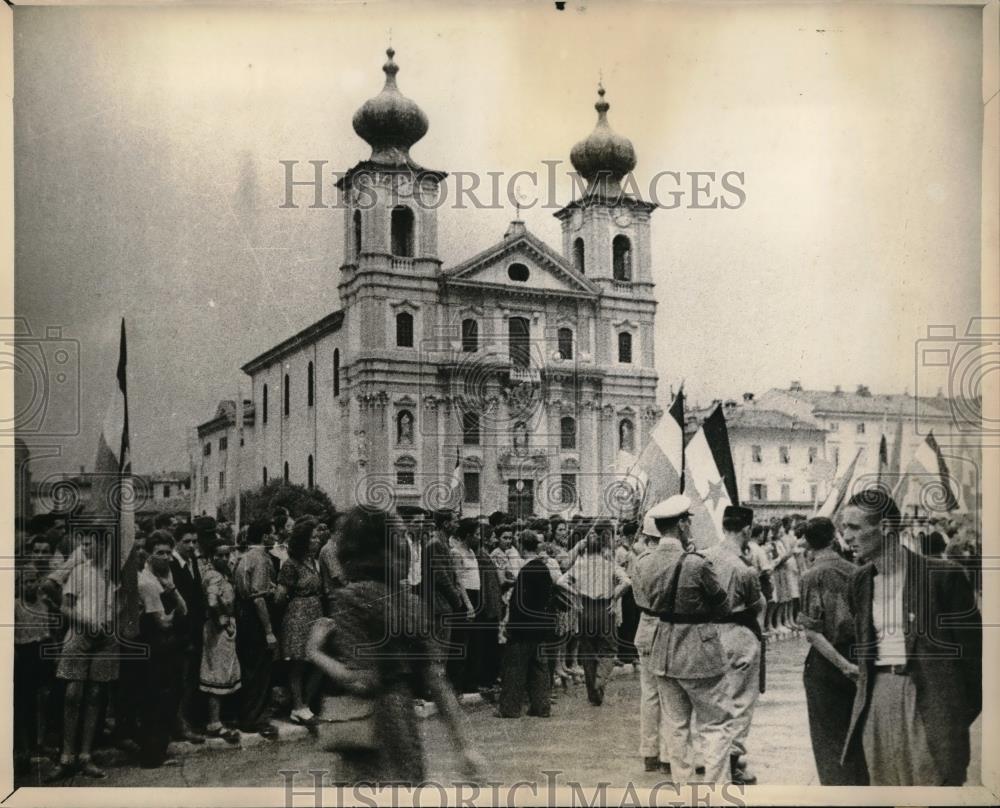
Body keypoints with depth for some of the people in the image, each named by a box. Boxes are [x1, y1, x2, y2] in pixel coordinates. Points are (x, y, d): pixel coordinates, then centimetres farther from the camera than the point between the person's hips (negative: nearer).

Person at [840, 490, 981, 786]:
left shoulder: (943, 576, -10)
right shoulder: (860, 581, 8)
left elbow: (972, 647, -5)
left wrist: (967, 712, -5)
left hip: (930, 700, -5)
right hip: (878, 698, 5)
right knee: (883, 783, 10)